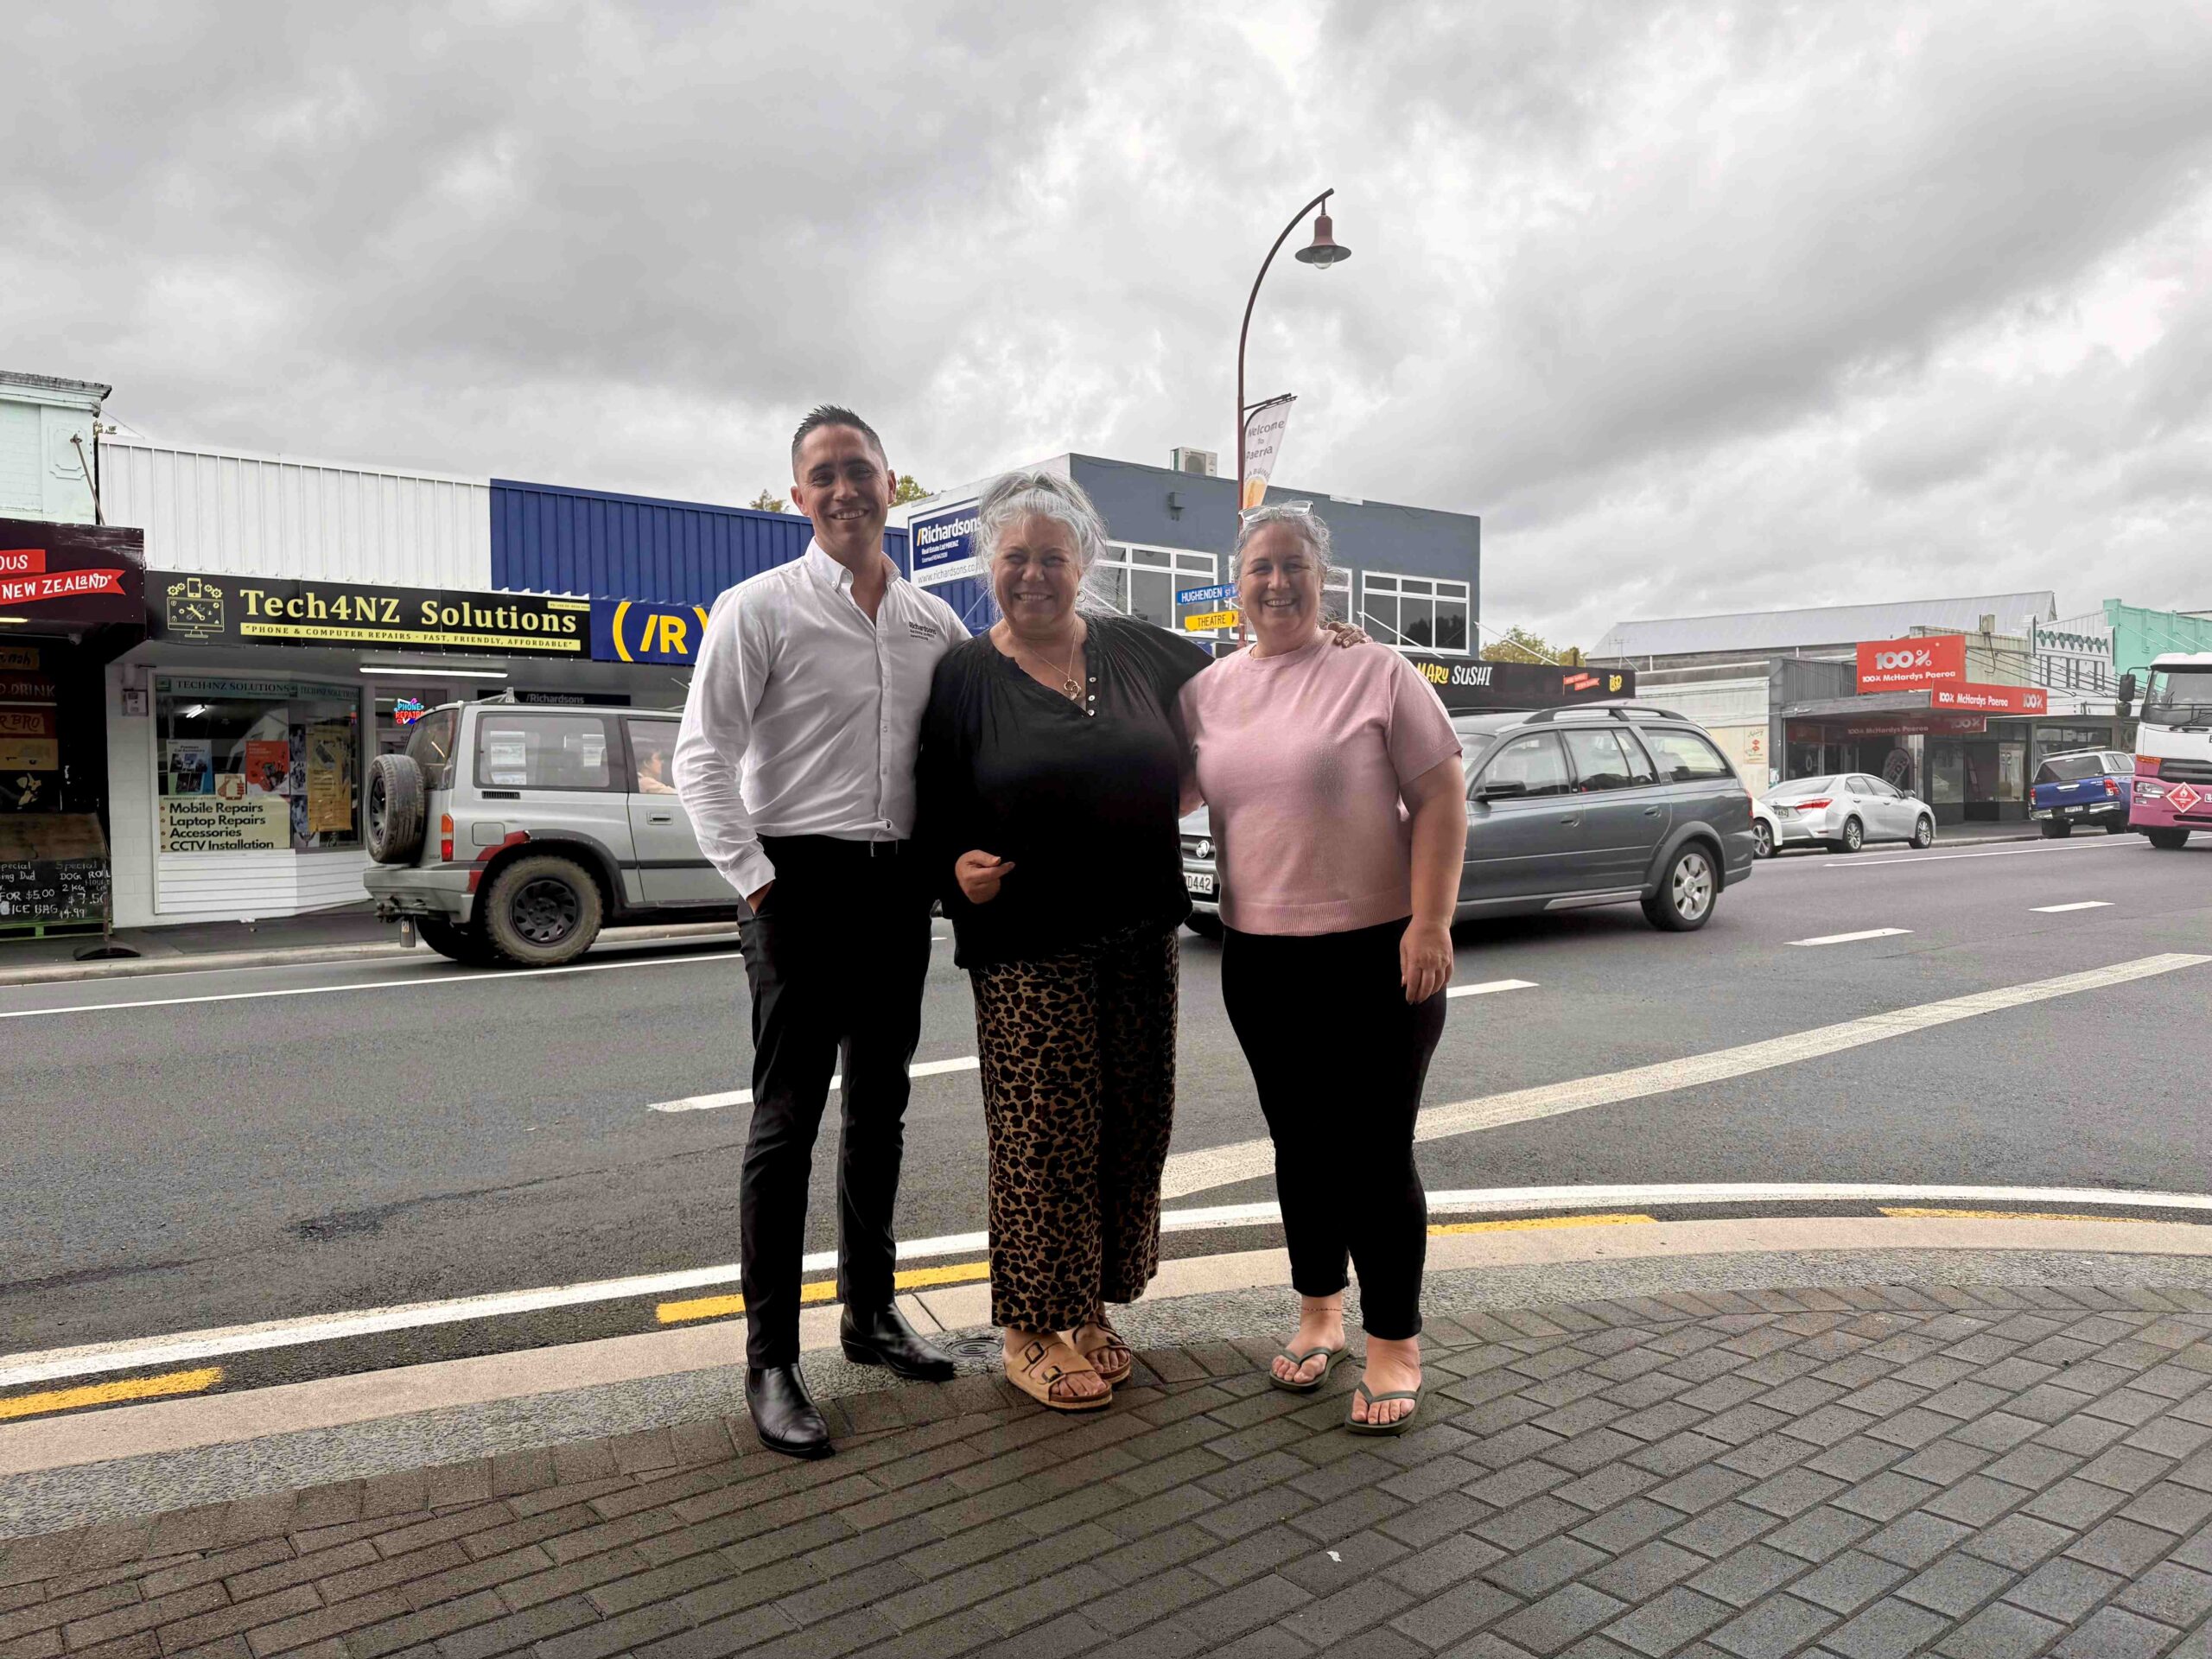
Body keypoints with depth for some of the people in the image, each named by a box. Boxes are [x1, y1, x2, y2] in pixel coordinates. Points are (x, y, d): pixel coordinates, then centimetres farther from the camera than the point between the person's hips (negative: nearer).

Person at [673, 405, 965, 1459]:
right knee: (787, 1117, -2)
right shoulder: (761, 609, -4)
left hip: (900, 886, 5)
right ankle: (770, 1362, 8)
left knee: (879, 1109, 14)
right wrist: (755, 882, -14)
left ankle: (870, 1313, 30)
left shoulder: (936, 623, 10)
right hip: (803, 883, -5)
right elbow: (702, 757, -9)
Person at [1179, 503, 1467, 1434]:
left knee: (1376, 1152, 1)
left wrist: (1430, 922, -16)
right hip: (1259, 956, 5)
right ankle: (1318, 1312, 33)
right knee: (1300, 1145, 15)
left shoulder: (1376, 674, -6)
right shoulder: (1208, 691, 8)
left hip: (1378, 954, -4)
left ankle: (1394, 1345, 17)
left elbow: (1441, 796, -9)